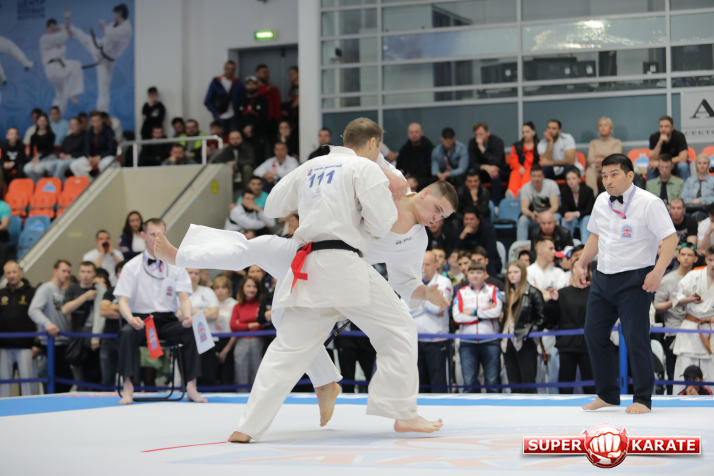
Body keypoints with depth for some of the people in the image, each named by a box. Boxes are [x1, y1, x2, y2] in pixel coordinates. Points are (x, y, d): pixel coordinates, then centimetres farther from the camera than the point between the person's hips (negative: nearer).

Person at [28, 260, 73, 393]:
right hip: (51, 343, -8)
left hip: (64, 343, 8)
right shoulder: (46, 288, -7)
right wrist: (47, 324, -33)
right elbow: (33, 310, -21)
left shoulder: (64, 292, 15)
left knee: (67, 379, 10)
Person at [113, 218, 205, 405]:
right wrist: (130, 319, -28)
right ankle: (128, 387, -29)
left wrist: (187, 315, -25)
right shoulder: (132, 267, 2)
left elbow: (184, 297, -1)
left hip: (168, 321, 1)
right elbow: (123, 300, -5)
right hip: (141, 319, -1)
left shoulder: (175, 267, 7)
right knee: (127, 333, -35)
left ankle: (191, 387, -23)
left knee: (191, 332, -29)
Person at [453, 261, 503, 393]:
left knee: (492, 381, -1)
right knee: (469, 382, 0)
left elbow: (497, 311, -10)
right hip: (468, 342, 1)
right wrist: (485, 314, -5)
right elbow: (457, 316, -5)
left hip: (490, 342, -1)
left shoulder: (492, 290, 8)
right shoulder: (461, 293, 9)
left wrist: (473, 312, -7)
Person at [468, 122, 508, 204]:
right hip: (483, 172, 2)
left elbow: (495, 163, -31)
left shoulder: (497, 141, -18)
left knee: (495, 174, -37)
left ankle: (497, 206, -37)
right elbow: (472, 164, -16)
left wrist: (482, 148, -37)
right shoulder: (472, 142, -9)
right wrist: (485, 167, -37)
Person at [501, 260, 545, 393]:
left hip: (526, 344, -7)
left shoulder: (532, 293, -4)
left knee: (528, 383, -6)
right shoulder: (508, 294, 17)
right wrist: (502, 332, 10)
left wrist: (529, 332, -15)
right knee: (514, 384, 8)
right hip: (509, 343, 7)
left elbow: (542, 318, -7)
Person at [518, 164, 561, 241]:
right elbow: (524, 208, -15)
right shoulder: (525, 188, -6)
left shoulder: (551, 184, -12)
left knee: (555, 217, -37)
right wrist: (532, 214, -41)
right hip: (533, 216, 2)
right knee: (523, 219, -30)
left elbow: (555, 206, -17)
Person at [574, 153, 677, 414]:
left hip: (635, 280, -7)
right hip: (603, 277, 7)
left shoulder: (649, 203, -12)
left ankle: (642, 399, 4)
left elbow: (670, 238, -15)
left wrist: (658, 271, -24)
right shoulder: (601, 202, 9)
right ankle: (607, 395, 21)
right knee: (594, 333, 8)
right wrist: (581, 263, 15)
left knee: (636, 338, -8)